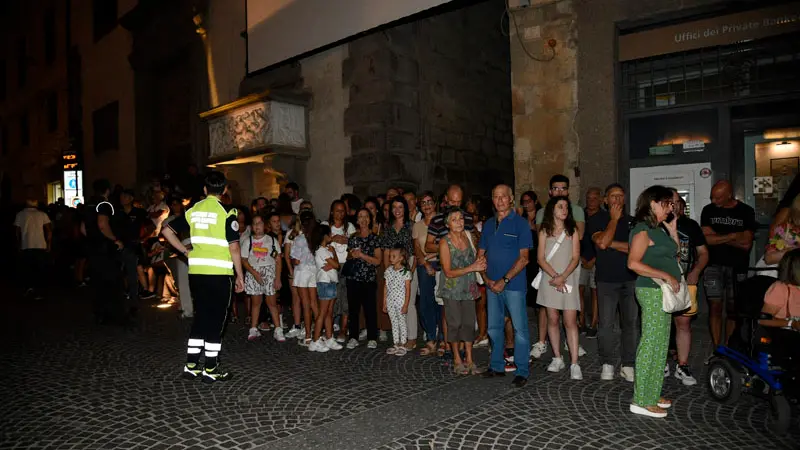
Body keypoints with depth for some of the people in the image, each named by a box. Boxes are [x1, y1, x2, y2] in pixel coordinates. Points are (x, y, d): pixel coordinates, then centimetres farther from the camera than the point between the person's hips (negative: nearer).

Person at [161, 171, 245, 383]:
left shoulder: (193, 210, 8)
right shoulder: (226, 213, -9)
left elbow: (167, 230, 10)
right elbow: (234, 248, -12)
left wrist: (185, 251, 12)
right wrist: (240, 275, -4)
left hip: (196, 272, 5)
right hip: (219, 273, -5)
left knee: (200, 316, 16)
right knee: (216, 320, 3)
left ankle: (191, 365, 21)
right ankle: (211, 369, 10)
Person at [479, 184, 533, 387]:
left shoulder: (520, 223, -5)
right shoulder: (488, 224, 11)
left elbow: (523, 258, -11)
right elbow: (480, 255, 11)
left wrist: (504, 280, -16)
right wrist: (487, 279, -3)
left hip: (513, 285, -5)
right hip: (492, 285, 6)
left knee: (520, 328, 0)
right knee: (494, 328, 13)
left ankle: (522, 371, 11)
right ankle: (497, 366, 27)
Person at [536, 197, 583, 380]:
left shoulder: (572, 230, 6)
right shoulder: (544, 231, 7)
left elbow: (575, 258, -1)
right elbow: (541, 258, 1)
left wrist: (562, 277, -13)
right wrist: (554, 276, -12)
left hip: (568, 279, -1)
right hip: (549, 279, 1)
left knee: (570, 321, -5)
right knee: (552, 319, 5)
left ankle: (574, 364, -4)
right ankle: (557, 358, 17)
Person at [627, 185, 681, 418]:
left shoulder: (659, 229, 16)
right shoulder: (643, 230, -13)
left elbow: (673, 256, 21)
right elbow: (634, 263, -23)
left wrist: (673, 231, 12)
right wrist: (667, 276, -21)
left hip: (663, 291, 10)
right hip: (652, 291, -10)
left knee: (661, 345, 14)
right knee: (651, 344, -6)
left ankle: (652, 394, 24)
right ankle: (641, 401, 1)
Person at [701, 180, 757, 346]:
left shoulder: (746, 212, 1)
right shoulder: (708, 210, 4)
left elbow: (746, 244, -6)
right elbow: (706, 239, -5)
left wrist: (717, 237, -7)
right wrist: (733, 236, -10)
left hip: (737, 267, 0)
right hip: (714, 265, 0)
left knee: (733, 308, 4)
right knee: (715, 305, -5)